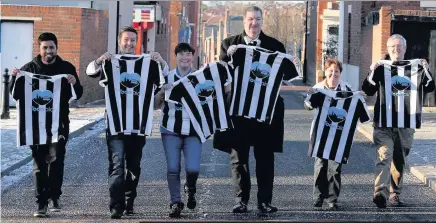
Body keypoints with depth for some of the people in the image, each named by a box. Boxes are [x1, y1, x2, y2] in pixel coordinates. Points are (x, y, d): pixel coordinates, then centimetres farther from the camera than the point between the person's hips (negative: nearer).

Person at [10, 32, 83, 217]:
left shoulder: (66, 68, 5)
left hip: (59, 122, -1)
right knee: (39, 162, 1)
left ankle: (54, 197, 6)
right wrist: (15, 78, -14)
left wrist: (74, 83, -17)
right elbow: (15, 94, 5)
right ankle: (41, 203, 4)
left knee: (56, 159, -10)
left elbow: (78, 95, 5)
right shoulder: (30, 68, 5)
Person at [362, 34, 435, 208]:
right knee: (384, 156, -19)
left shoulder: (414, 68, 10)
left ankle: (394, 195, 22)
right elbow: (368, 91, 0)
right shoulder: (381, 68, 4)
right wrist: (372, 73, -15)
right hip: (384, 123, -3)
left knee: (400, 160, 12)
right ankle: (380, 194, -28)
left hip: (406, 124, 3)